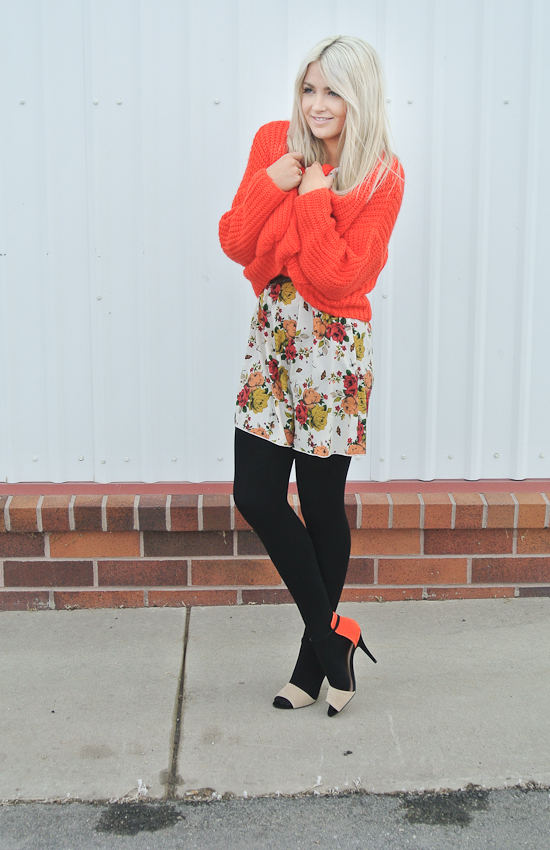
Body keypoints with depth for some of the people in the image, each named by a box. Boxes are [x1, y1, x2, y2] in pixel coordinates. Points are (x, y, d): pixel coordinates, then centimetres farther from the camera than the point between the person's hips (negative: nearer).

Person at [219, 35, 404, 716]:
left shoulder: (381, 177, -8)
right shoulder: (274, 143, 4)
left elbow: (339, 279, -16)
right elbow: (235, 245, 0)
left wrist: (315, 198, -18)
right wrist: (271, 185, -13)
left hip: (334, 344, -5)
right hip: (273, 330, 5)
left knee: (321, 506, 4)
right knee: (255, 494, 2)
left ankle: (315, 658, 25)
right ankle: (332, 636, 21)